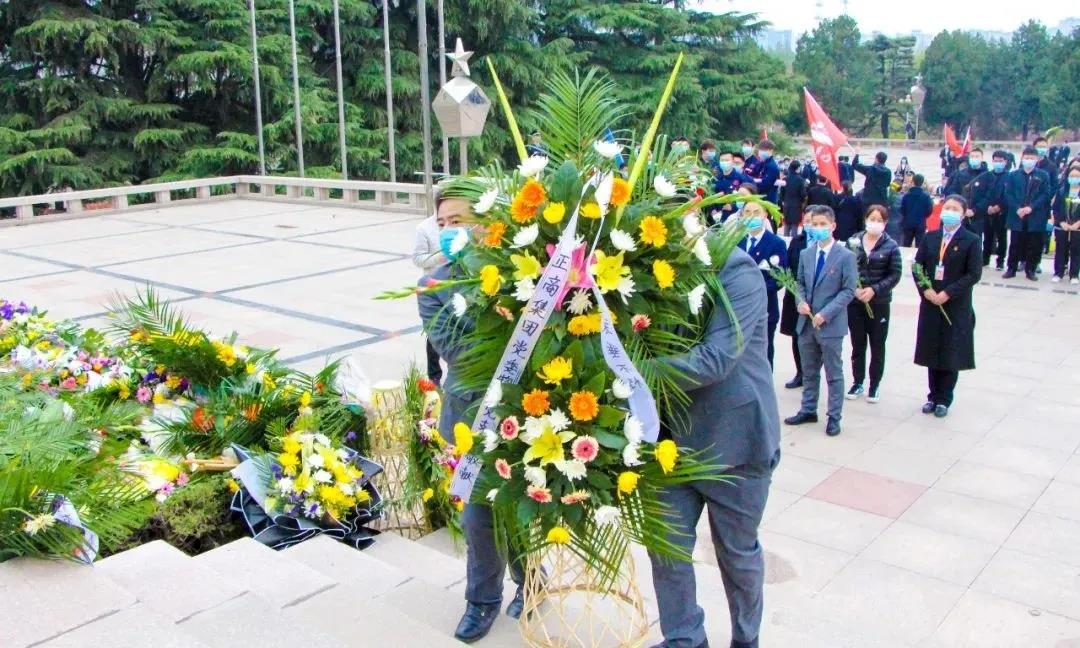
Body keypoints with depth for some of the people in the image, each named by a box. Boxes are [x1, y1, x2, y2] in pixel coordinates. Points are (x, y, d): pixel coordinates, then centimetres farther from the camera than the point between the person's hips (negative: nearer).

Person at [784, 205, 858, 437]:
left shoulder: (845, 256, -8)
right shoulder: (806, 254, 8)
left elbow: (848, 290, -9)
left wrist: (826, 313, -18)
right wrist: (801, 301, -6)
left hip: (831, 324, -5)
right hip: (807, 323, 5)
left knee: (834, 374, 5)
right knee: (809, 372, 16)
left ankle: (834, 417, 14)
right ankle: (808, 410, 28)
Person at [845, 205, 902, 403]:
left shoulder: (891, 246, -4)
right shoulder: (854, 241, 1)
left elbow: (895, 275, -6)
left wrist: (874, 290, -17)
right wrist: (854, 289, -13)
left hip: (879, 303, -2)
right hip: (855, 302, 2)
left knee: (877, 346, 8)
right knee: (857, 344, 11)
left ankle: (875, 385, 19)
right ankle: (857, 383, 23)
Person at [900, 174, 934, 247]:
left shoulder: (906, 195, -5)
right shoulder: (926, 196, -9)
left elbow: (902, 210, 0)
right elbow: (929, 211, -3)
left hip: (908, 224, 2)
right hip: (921, 225, -2)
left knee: (906, 246, 11)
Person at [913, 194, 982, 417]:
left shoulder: (971, 241, -5)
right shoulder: (930, 238, 6)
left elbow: (974, 274, -11)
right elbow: (917, 266, 6)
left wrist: (948, 293, -17)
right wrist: (925, 290, -10)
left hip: (956, 307, -3)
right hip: (930, 304, 3)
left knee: (951, 355, 4)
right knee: (932, 352, 10)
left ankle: (943, 399, 16)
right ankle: (933, 396, 22)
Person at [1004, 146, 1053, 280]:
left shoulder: (1043, 176, 2)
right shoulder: (1013, 175, 5)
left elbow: (1045, 195, -2)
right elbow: (1008, 194, 0)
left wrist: (1031, 207, -15)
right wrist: (1017, 209, -13)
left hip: (1036, 218, 0)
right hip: (1017, 216, 1)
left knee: (1034, 245, 5)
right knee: (1015, 244, 6)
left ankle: (1030, 270, 15)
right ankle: (1011, 269, 15)